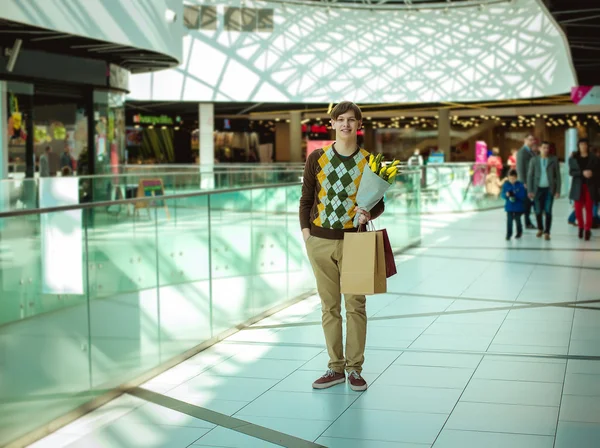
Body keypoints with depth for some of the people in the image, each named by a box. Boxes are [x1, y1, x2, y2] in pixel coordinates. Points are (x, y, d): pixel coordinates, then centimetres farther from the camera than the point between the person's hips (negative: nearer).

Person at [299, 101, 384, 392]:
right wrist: (305, 231, -1)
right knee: (329, 306, 8)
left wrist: (369, 215, -16)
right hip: (321, 240, 1)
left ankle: (355, 368, 15)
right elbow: (306, 198, 7)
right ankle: (335, 368, 18)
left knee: (355, 305, 4)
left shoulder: (368, 161, -1)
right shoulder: (317, 158, 2)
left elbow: (379, 202, 5)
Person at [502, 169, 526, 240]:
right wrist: (506, 195, -23)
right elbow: (503, 195, -1)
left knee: (517, 219, 12)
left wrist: (516, 194, -24)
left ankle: (519, 232, 33)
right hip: (509, 206, 1)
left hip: (518, 207, -1)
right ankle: (508, 234, 0)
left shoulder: (520, 185, -8)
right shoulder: (506, 185, -1)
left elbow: (523, 196, -11)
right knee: (509, 220, -6)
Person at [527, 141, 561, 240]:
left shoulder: (554, 160, 1)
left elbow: (557, 175, 2)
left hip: (549, 189, -1)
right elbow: (530, 175, 4)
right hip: (538, 189, 1)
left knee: (548, 211, -8)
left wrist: (558, 190, -3)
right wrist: (530, 191, -3)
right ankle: (540, 229, 28)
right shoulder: (534, 160, 3)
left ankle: (547, 232, 1)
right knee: (538, 212, 4)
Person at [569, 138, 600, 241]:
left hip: (590, 186, -1)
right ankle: (581, 227, 24)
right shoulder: (573, 158, 4)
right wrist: (582, 173, -18)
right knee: (578, 209, 2)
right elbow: (571, 172, -4)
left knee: (589, 209, -2)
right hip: (578, 187, 1)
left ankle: (587, 230, 5)